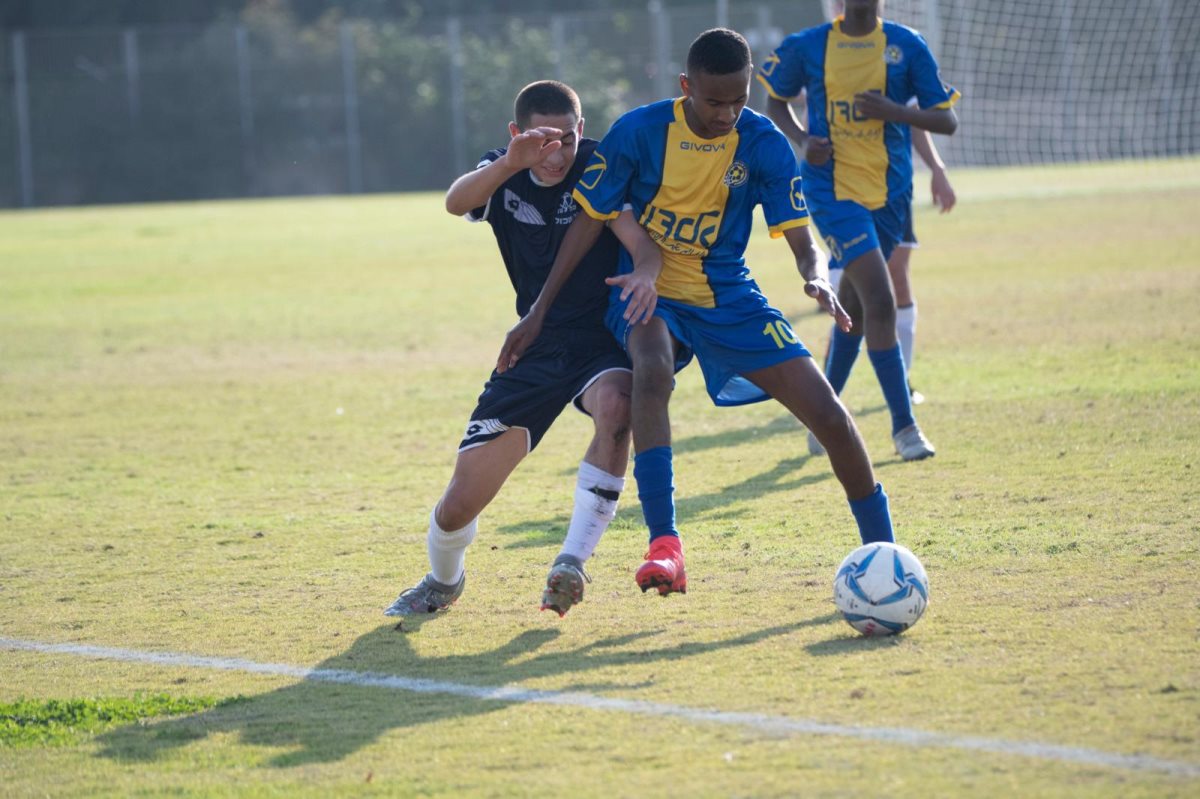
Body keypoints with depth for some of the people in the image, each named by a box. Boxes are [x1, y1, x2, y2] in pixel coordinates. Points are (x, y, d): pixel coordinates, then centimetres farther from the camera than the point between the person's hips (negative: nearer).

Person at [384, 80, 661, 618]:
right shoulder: (503, 174, -4)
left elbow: (638, 237, -26)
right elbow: (456, 202, -27)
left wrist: (648, 270, -51)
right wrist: (512, 163, -47)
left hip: (601, 345, -2)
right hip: (535, 349, 3)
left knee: (615, 408, -40)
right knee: (459, 505, -1)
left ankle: (572, 563, -31)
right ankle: (443, 582, 35)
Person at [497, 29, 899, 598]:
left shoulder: (764, 144, -10)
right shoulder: (639, 132, -15)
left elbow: (801, 240, -11)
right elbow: (590, 220, -6)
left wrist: (817, 279, -36)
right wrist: (538, 312, -6)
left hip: (728, 297, 2)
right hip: (648, 294, -2)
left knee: (828, 414, -8)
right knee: (652, 368, -38)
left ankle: (884, 554, 12)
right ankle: (664, 547, -41)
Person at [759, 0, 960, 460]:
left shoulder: (907, 46, 0)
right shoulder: (808, 47, -1)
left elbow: (947, 120, 1)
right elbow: (775, 102, 15)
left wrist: (893, 111, -17)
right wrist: (802, 140, -5)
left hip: (889, 192, 3)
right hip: (832, 189, -3)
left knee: (854, 308, 13)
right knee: (879, 301, -17)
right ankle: (904, 426, -10)